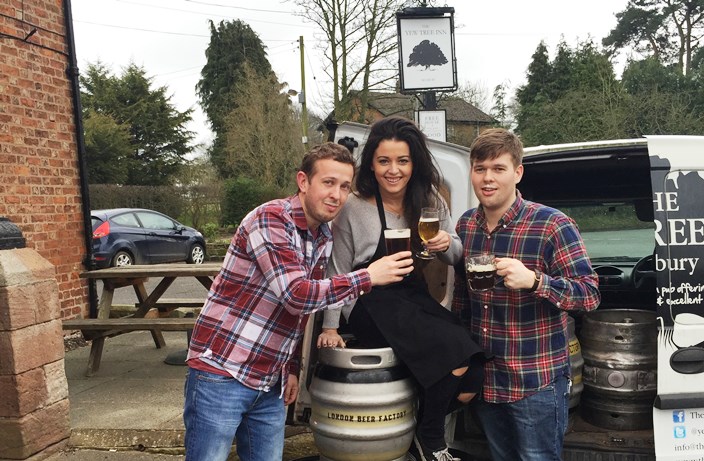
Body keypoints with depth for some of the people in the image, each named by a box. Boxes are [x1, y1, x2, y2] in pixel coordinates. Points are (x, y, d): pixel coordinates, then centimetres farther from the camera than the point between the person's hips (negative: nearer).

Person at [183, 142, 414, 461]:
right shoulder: (270, 219, -16)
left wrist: (292, 368, 13)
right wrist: (369, 276, -22)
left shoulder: (324, 237, 8)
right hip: (221, 374, -7)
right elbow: (297, 295, -25)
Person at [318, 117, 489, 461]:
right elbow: (338, 273, -3)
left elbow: (454, 257, 9)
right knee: (455, 357, -22)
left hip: (417, 300, 6)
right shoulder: (353, 207, -11)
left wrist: (447, 244, -13)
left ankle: (425, 422, 18)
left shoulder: (429, 200, 2)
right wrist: (330, 327, -5)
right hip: (372, 306, -5)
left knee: (471, 380, -12)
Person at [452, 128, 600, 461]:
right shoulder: (465, 225, 3)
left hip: (537, 384, -5)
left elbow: (589, 294, -16)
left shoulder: (552, 225, -15)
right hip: (484, 381, 6)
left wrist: (533, 280, -33)